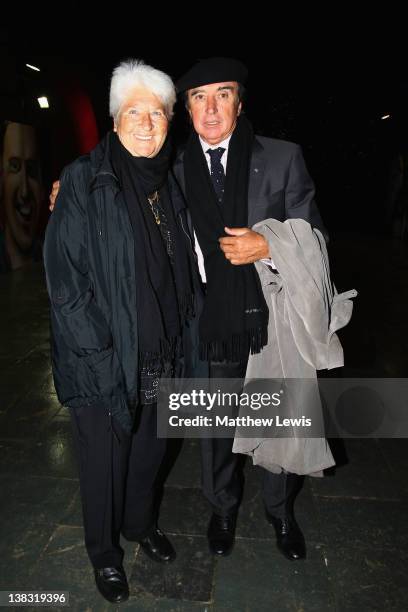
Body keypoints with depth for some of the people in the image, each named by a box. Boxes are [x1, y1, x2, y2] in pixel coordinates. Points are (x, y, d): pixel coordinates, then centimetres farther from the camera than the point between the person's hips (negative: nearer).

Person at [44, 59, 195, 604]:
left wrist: (177, 339, 9)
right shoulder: (85, 182, -11)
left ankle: (141, 523, 49)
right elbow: (64, 274, -15)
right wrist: (100, 355, -17)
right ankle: (104, 550, 40)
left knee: (149, 448, 21)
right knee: (104, 459, 13)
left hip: (158, 355, 5)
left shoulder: (167, 185, 6)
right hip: (101, 359, -5)